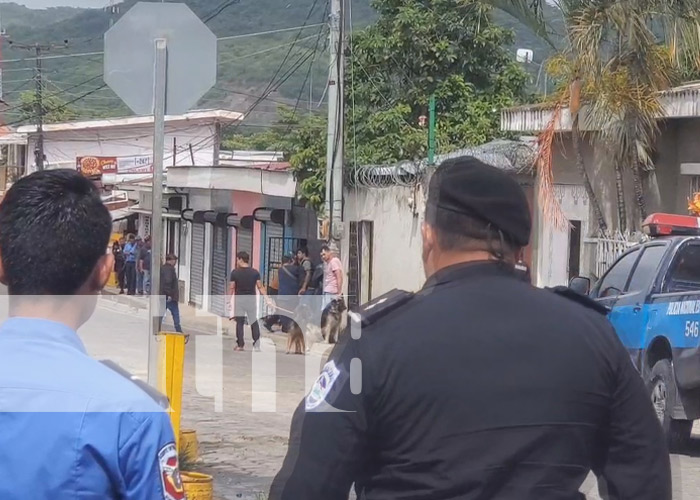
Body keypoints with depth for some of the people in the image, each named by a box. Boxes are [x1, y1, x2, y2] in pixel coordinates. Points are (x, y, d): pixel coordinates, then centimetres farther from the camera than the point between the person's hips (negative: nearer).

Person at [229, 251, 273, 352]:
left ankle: (240, 344, 1)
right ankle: (257, 345, 7)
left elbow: (231, 288, -5)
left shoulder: (235, 272, -8)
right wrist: (267, 299, 1)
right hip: (251, 299, 2)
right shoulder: (255, 272, -3)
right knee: (254, 322, 11)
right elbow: (260, 287, -3)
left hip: (239, 299, -2)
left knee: (239, 322, 5)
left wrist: (229, 300, 6)